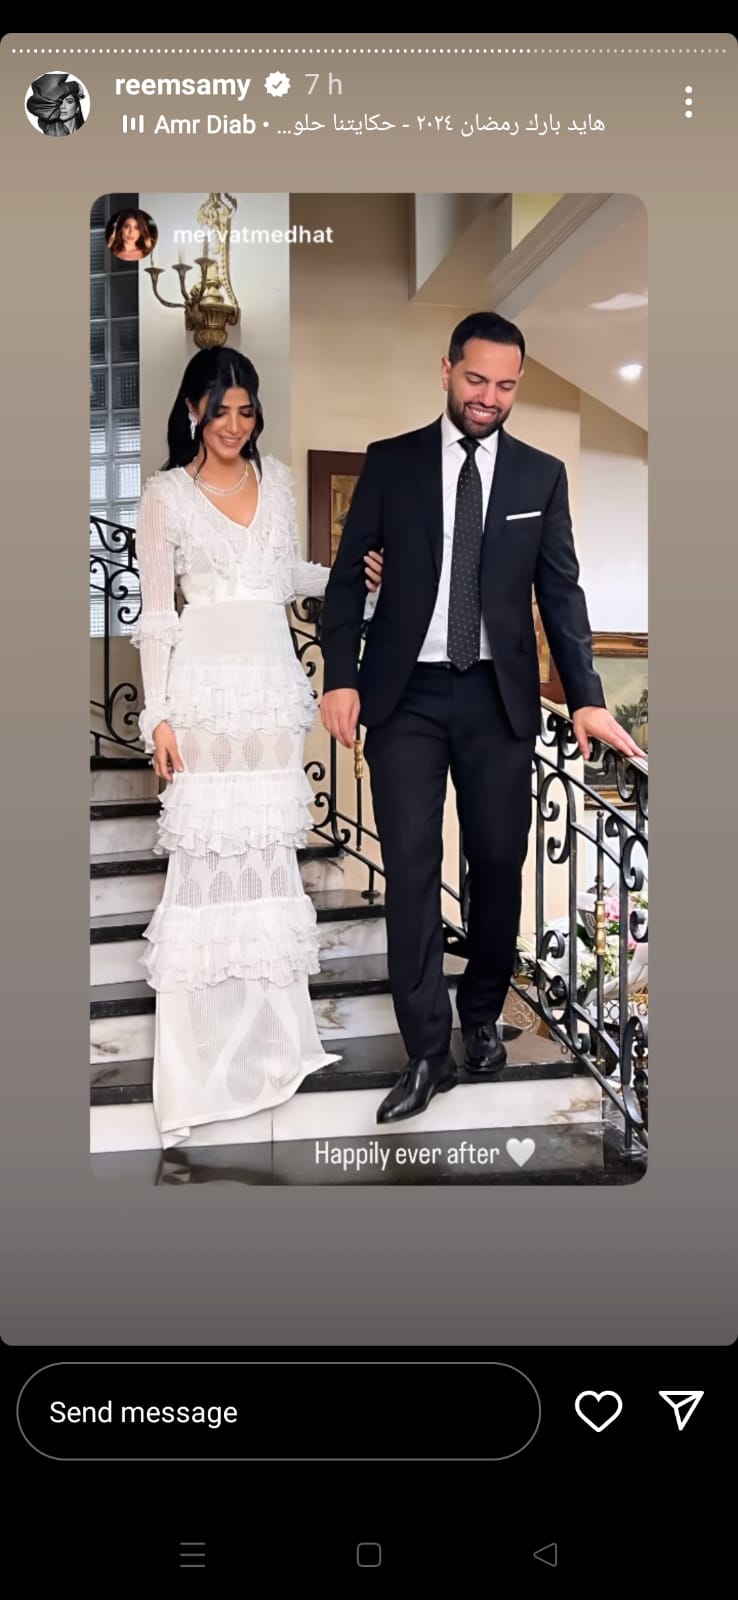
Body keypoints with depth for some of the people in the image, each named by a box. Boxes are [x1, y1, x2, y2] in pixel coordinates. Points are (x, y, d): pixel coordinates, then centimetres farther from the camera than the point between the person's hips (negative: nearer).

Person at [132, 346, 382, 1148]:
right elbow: (155, 614, -2)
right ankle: (194, 1071, -1)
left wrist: (348, 576, 7)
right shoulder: (165, 493, 1)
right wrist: (158, 715, -8)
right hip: (206, 685, -4)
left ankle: (268, 1030, 21)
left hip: (271, 682, 5)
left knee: (269, 850, 8)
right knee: (205, 856, -7)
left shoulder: (276, 478, 14)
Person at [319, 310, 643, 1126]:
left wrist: (586, 697, -5)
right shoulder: (390, 462, 4)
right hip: (406, 694, -1)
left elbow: (561, 591, 4)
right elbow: (347, 575, 4)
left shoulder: (542, 474, 7)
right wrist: (340, 677, -7)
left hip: (499, 696, 1)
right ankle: (427, 1050, 5)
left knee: (499, 861, 7)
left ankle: (483, 1015, 28)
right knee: (411, 866, -3)